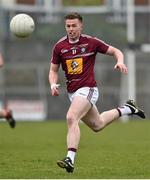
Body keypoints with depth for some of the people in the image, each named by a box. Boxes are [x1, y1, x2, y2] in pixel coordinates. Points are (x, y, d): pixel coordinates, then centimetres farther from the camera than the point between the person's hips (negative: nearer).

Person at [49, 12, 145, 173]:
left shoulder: (91, 42, -7)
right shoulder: (59, 46, 1)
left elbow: (116, 51, 2)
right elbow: (53, 70, 9)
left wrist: (120, 62, -20)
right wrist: (53, 85, -12)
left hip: (87, 89, -6)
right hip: (72, 92, 6)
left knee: (71, 118, -28)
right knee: (97, 125, 20)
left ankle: (70, 159, -32)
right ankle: (127, 109, 43)